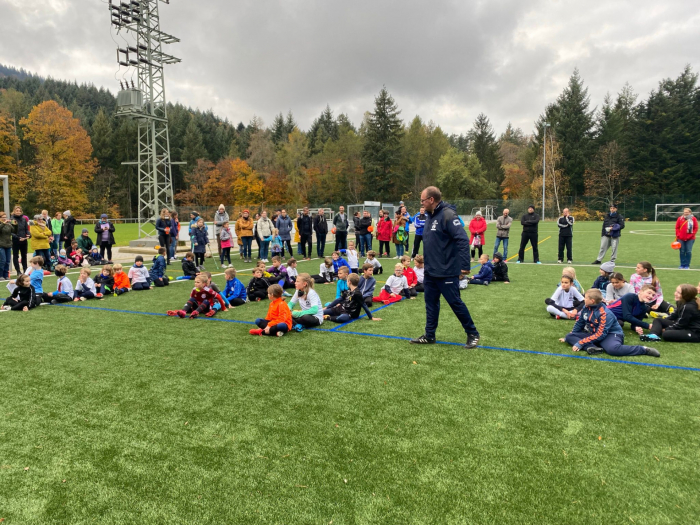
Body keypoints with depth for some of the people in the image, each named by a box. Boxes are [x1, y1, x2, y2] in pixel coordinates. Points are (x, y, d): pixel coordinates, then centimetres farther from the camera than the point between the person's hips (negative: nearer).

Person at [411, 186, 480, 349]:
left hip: (446, 271, -9)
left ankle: (473, 334, 18)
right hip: (430, 271, 9)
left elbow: (463, 240, -23)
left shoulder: (448, 215, -17)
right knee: (431, 303, 13)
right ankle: (429, 336, 24)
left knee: (455, 302, 1)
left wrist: (465, 265, -26)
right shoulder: (431, 216, 11)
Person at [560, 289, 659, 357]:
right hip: (593, 334, 8)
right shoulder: (586, 308, -1)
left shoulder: (605, 314, -24)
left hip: (611, 334, -8)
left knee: (613, 348, -43)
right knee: (570, 337, -7)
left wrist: (580, 343, -29)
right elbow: (579, 324, 13)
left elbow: (600, 335, -28)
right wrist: (568, 338, 20)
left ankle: (644, 350, -23)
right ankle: (592, 347, -33)